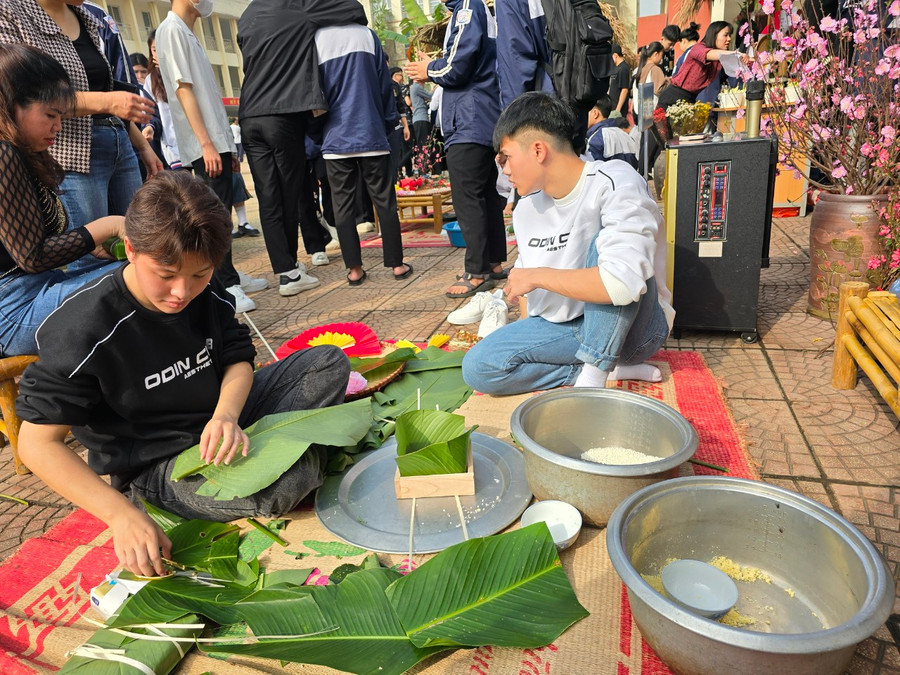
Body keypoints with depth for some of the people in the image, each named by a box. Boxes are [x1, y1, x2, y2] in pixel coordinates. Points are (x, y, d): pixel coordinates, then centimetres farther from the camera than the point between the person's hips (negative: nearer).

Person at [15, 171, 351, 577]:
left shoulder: (206, 292, -6)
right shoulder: (86, 332, -22)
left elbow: (239, 359, 0)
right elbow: (38, 441, -18)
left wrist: (226, 414, -24)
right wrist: (122, 514, -29)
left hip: (219, 420, 6)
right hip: (156, 464, -5)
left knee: (330, 363, -3)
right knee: (280, 483, -33)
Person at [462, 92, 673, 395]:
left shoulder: (613, 184, -19)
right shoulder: (526, 208, 4)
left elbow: (623, 282, -35)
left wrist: (538, 276, -23)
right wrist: (524, 338, 6)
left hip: (636, 326, -6)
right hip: (563, 326, 7)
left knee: (603, 241, -31)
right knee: (477, 366, -13)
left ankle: (593, 373, -23)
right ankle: (612, 367, -8)